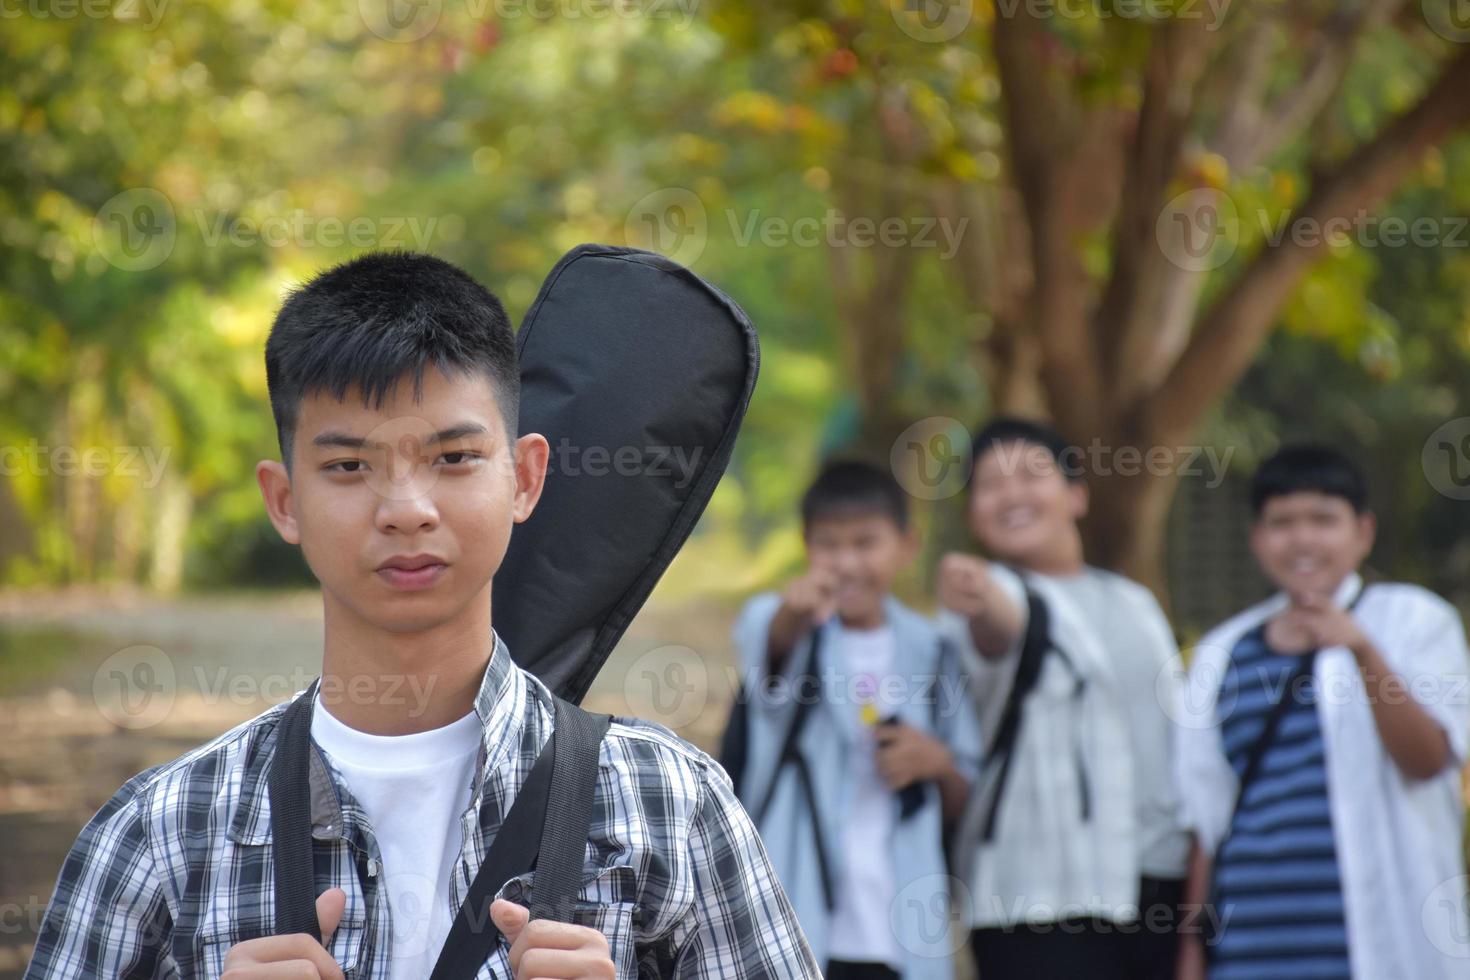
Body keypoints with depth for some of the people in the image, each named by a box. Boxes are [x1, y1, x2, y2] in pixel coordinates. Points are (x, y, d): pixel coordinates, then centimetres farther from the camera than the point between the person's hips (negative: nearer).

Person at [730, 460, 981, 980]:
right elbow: (768, 641, -29)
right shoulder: (783, 624, -2)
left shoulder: (929, 651, 8)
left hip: (899, 938, 3)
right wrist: (792, 615, -52)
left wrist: (937, 762, -7)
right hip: (792, 934, -3)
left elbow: (965, 802, 15)